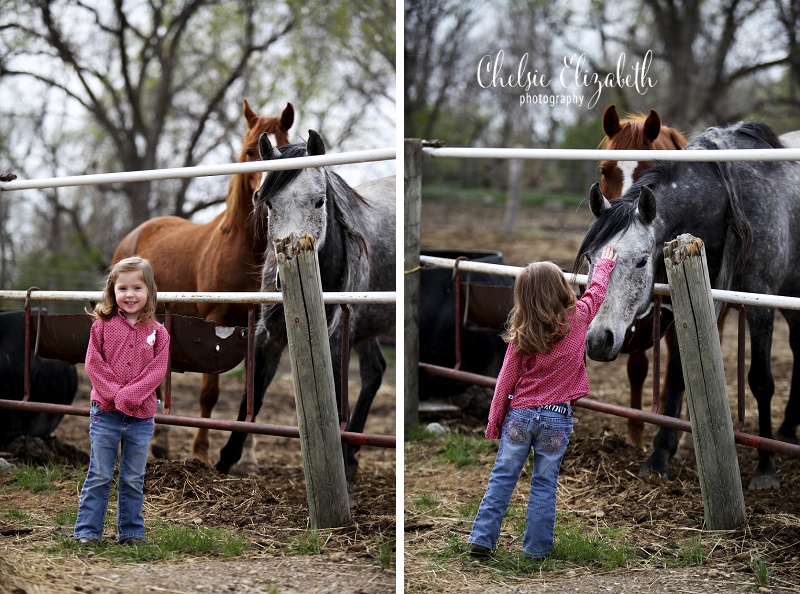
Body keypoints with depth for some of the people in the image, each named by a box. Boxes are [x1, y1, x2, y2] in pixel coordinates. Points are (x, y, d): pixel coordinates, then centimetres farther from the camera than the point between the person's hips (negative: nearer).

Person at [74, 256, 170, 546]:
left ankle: (131, 531, 19)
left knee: (134, 479, 10)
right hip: (106, 412, -1)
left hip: (141, 416, 2)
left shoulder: (157, 332, 2)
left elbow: (158, 370, -4)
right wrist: (115, 393, -15)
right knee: (99, 476, 2)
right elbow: (93, 364, -5)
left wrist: (130, 394, -16)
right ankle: (87, 530, 8)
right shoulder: (103, 324, -1)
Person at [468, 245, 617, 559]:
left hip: (520, 414, 0)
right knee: (544, 484, 9)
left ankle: (482, 538, 8)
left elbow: (506, 379, -3)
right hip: (556, 418, 0)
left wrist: (494, 420, 7)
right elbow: (596, 292, 15)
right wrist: (604, 265, 34)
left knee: (502, 477, 8)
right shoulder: (577, 319, -6)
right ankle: (536, 547, 13)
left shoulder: (522, 334, -8)